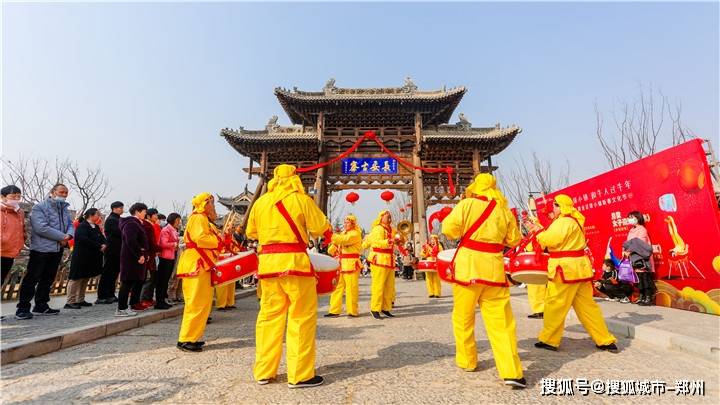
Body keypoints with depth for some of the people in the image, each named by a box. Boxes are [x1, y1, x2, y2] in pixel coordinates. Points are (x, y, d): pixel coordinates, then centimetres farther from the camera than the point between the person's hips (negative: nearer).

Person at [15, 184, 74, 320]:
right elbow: (41, 228, -20)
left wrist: (69, 235, -15)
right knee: (31, 279, -1)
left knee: (48, 279, 13)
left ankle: (41, 306, 22)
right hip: (41, 249, -6)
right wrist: (62, 237, -16)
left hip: (58, 249, 7)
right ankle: (22, 308, 6)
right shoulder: (39, 207, -9)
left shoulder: (65, 209, 13)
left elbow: (70, 225, 8)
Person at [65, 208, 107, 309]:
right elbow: (83, 239, -25)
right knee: (76, 279, -2)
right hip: (81, 258, -8)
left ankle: (80, 300, 22)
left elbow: (102, 238, 11)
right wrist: (99, 246, -22)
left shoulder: (96, 227, 13)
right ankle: (70, 302, 4)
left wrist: (104, 245, -11)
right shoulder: (82, 226, -12)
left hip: (92, 259, 9)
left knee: (85, 279, 14)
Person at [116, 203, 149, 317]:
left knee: (139, 281, 16)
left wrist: (143, 254, 13)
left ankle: (133, 304, 26)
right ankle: (121, 309, 2)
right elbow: (131, 241, -26)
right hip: (131, 258, -11)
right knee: (127, 282, -5)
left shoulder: (136, 223, 18)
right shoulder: (131, 224, -15)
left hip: (135, 257, 11)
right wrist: (140, 255, -22)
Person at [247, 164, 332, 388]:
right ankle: (300, 375, 8)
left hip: (267, 262, 5)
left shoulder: (260, 202, 11)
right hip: (294, 261, -5)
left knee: (269, 315, 14)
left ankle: (264, 372, 23)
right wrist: (328, 233, 17)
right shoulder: (300, 199, -3)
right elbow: (322, 228, -5)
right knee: (302, 317, 3)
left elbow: (251, 232, 20)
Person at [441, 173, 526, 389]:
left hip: (468, 265, -2)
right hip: (493, 268, 3)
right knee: (500, 320, 6)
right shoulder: (504, 210, 6)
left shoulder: (467, 204, -4)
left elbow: (449, 229, -10)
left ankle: (467, 361, 26)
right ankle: (511, 372, 2)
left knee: (463, 317, 14)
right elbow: (514, 240, 13)